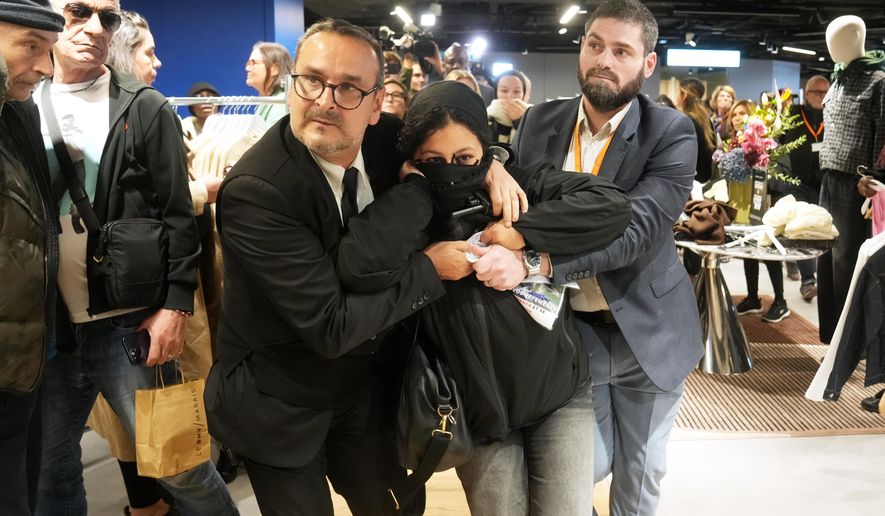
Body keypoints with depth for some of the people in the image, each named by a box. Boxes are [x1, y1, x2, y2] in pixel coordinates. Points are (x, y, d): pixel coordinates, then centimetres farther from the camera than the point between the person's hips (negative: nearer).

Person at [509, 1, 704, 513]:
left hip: (648, 331, -1)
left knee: (642, 472, 16)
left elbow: (638, 227, -27)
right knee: (584, 465, 10)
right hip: (570, 330, 1)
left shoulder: (672, 133, -13)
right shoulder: (541, 122, -2)